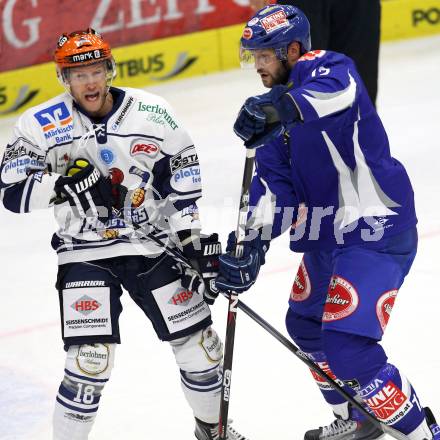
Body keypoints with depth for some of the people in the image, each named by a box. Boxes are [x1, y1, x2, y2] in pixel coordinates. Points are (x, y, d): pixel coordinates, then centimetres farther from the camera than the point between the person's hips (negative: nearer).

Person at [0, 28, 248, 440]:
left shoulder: (152, 113, -5)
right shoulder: (41, 125, -9)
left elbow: (183, 175, 3)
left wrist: (193, 237, -2)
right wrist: (64, 184, -25)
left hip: (153, 245, 3)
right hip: (85, 253, -2)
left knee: (199, 343, 7)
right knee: (92, 358, -16)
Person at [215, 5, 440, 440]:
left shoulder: (325, 68, -13)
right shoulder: (274, 114, 12)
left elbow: (339, 91, -39)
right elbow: (275, 184, 3)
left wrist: (283, 105, -56)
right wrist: (252, 241, -12)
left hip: (375, 231, -11)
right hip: (327, 234, 11)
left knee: (347, 346, -18)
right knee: (306, 325, 25)